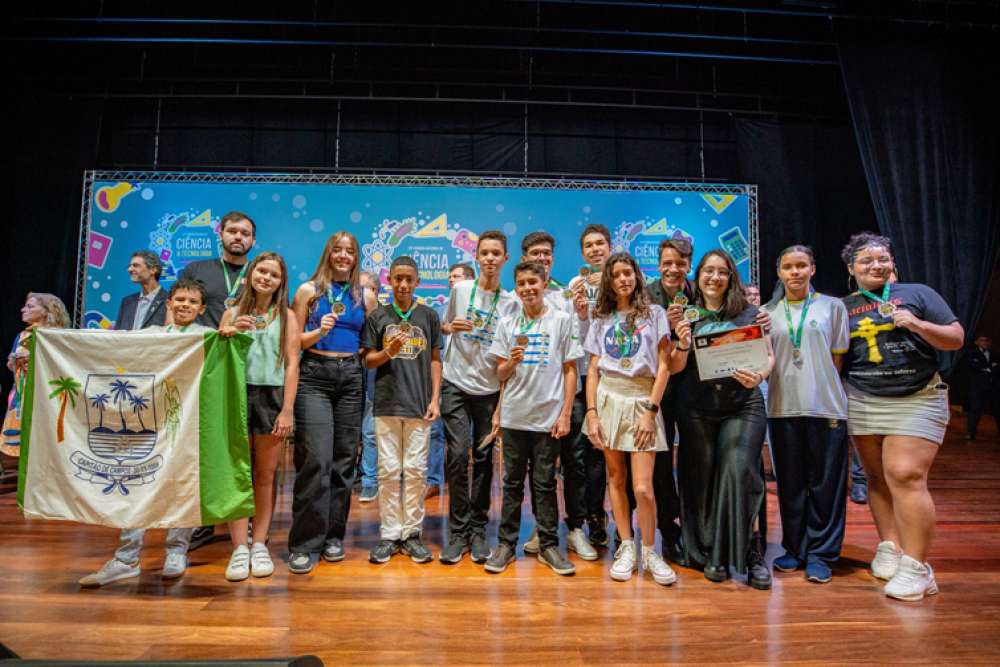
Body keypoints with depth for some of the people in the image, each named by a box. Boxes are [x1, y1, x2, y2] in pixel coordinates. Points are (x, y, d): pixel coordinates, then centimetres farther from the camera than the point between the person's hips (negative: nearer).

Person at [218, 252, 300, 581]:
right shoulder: (232, 314, 11)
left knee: (265, 475, 5)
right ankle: (239, 548, 4)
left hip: (271, 396, -1)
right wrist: (228, 334, -10)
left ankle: (259, 545, 13)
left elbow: (292, 364, 0)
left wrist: (287, 410, -9)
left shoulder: (286, 316, 7)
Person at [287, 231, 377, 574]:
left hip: (351, 378, 3)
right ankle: (305, 544, 0)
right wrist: (319, 331, -12)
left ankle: (333, 535, 19)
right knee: (315, 459, -10)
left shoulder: (365, 295, 11)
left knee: (344, 458, 6)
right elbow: (293, 340, 5)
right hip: (314, 376, -2)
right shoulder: (308, 290, 5)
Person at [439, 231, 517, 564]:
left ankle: (478, 530, 17)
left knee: (484, 459, 5)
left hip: (490, 389, 1)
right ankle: (458, 532, 6)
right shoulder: (460, 289, 4)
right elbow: (443, 327, 13)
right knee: (458, 455, -6)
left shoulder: (510, 302, 2)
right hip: (456, 384, 0)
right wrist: (452, 326, -8)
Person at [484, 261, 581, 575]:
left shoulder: (562, 320, 1)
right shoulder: (507, 324, 7)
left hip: (548, 416, -2)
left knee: (545, 483, 7)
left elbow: (570, 370, 2)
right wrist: (512, 361, -14)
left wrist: (565, 414, -4)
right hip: (514, 416, 2)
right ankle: (506, 543, 19)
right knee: (512, 482, 9)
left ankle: (548, 545, 19)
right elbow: (500, 374, 9)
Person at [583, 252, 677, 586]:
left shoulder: (655, 314, 5)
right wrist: (591, 413, -2)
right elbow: (593, 370, 8)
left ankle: (650, 552, 13)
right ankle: (626, 549, 20)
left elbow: (663, 367, -1)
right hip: (608, 399, 3)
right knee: (615, 478, 7)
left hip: (642, 401, -2)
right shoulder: (601, 320, 11)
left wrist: (651, 411, -9)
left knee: (643, 487, -7)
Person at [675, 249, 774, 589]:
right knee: (703, 477, 4)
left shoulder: (749, 313, 6)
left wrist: (759, 375, -15)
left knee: (739, 470, -11)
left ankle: (752, 553, 3)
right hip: (697, 406, 1)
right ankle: (711, 552, 18)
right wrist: (683, 344, -14)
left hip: (743, 403, -1)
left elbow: (769, 356, 6)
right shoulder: (688, 315, 7)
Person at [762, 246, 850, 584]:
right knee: (790, 482, 8)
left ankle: (820, 553, 14)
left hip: (826, 406, -2)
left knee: (826, 482, 2)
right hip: (783, 406, 2)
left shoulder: (833, 307, 7)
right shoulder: (768, 312, 11)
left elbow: (837, 359, 6)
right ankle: (795, 549, 21)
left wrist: (821, 389, -2)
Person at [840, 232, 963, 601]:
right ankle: (890, 547, 18)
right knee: (878, 478, 6)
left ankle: (916, 567, -5)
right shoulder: (842, 307, 11)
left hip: (917, 401, -3)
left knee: (906, 476, -12)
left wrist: (919, 325, -13)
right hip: (862, 402, 3)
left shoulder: (917, 293, 5)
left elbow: (956, 338, 3)